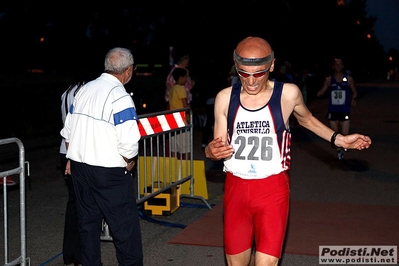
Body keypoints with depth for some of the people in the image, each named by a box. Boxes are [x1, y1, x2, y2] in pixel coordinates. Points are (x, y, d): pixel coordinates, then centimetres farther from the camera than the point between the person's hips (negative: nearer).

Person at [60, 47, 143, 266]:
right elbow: (129, 145, -21)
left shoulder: (84, 90, 5)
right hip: (109, 173, -7)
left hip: (79, 166, 7)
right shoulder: (120, 97, -16)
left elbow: (67, 131, 13)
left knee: (87, 223, 15)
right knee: (125, 227, 2)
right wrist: (130, 163, -1)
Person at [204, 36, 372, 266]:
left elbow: (306, 119, 16)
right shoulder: (225, 98, -1)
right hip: (235, 188, 3)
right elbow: (217, 146, 5)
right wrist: (211, 150, -18)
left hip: (272, 189, -2)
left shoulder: (288, 94, -5)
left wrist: (339, 139, 9)